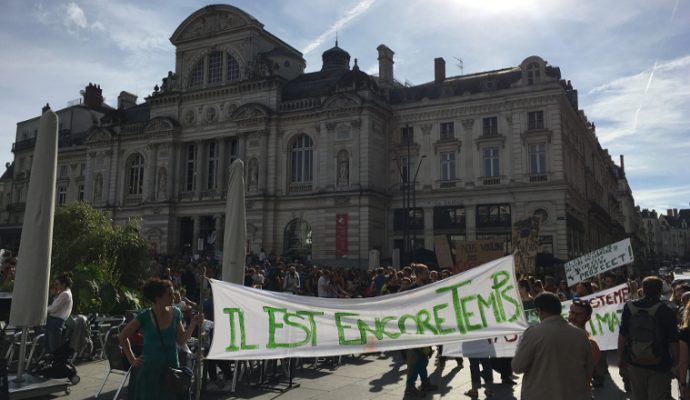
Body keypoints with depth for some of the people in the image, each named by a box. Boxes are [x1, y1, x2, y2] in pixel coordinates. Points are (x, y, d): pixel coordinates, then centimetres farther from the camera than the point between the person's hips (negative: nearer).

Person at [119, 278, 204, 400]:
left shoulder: (175, 313, -3)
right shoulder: (144, 317, -12)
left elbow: (181, 340, 2)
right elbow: (123, 336, 2)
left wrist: (193, 325, -12)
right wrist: (132, 359, 2)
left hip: (171, 368, 3)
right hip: (149, 370, -3)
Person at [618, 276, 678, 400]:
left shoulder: (629, 307, -5)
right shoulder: (667, 312, -13)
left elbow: (622, 336, 0)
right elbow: (673, 343, -13)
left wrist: (621, 359, 11)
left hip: (634, 364, 3)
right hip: (659, 366, -3)